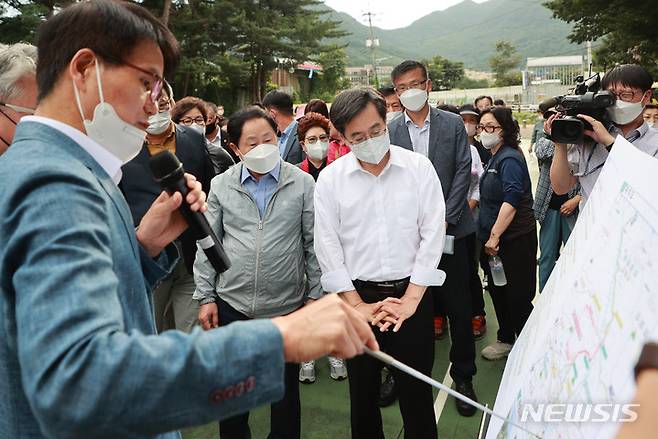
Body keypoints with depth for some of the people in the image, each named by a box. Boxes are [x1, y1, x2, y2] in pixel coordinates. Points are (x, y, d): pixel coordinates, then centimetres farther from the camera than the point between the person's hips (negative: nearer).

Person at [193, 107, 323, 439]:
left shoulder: (302, 183, -2)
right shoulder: (221, 185, 2)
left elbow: (313, 245, 0)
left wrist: (316, 296, -1)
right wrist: (205, 296, 2)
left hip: (287, 307, -1)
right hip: (231, 304, 2)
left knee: (286, 391, 14)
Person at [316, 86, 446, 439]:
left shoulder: (419, 167, -3)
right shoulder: (330, 178, -2)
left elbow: (432, 234, -4)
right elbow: (327, 247, -3)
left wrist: (410, 299, -9)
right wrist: (358, 305, -6)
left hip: (412, 295, 0)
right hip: (357, 298, 1)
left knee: (417, 394, 9)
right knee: (363, 395, 15)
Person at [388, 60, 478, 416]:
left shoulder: (453, 124, 5)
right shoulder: (390, 130, 4)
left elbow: (463, 172, 0)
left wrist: (445, 218, -9)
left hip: (449, 226, 0)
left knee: (458, 305, 5)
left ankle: (463, 377, 21)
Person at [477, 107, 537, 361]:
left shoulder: (509, 159, -15)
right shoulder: (494, 158, 14)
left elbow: (511, 200, -25)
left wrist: (495, 236, -26)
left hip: (514, 239, -9)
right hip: (493, 238, 9)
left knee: (517, 296, 1)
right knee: (497, 291, 18)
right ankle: (506, 339, 33)